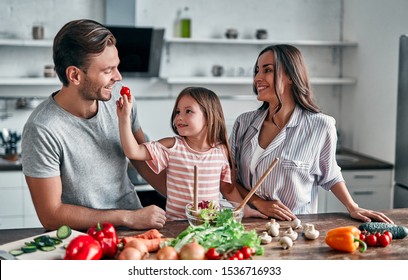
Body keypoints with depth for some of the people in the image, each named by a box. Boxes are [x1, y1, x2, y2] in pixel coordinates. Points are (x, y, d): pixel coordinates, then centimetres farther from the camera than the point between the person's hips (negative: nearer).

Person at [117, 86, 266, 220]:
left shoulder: (221, 150, 1)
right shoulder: (171, 147, -5)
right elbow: (133, 151, -14)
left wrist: (245, 210, 8)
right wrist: (124, 118, -22)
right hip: (176, 224, -1)